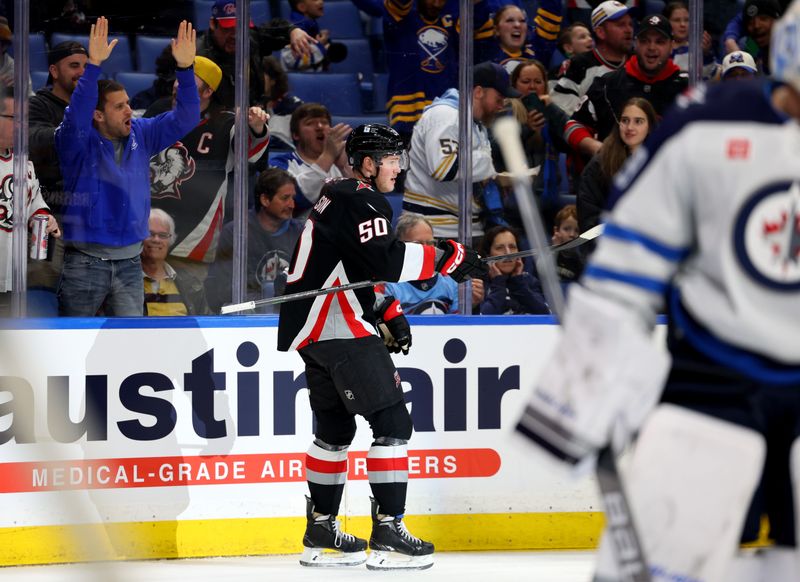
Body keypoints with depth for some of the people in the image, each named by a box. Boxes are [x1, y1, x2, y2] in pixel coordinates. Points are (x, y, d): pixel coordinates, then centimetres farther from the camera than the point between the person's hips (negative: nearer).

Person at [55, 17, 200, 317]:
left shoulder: (141, 135, 5)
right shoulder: (78, 142, -8)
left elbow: (184, 118, -2)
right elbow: (77, 114, -29)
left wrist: (185, 68, -18)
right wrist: (94, 64, -40)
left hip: (129, 263, 3)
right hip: (84, 263, -3)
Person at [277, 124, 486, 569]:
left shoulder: (340, 198, 20)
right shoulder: (359, 202, -14)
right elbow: (388, 261, -27)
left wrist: (391, 316, 19)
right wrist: (447, 257, -21)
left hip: (313, 328, 11)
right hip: (342, 331, -11)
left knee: (336, 427, 19)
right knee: (392, 423, -9)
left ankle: (321, 532, 24)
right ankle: (388, 532, -12)